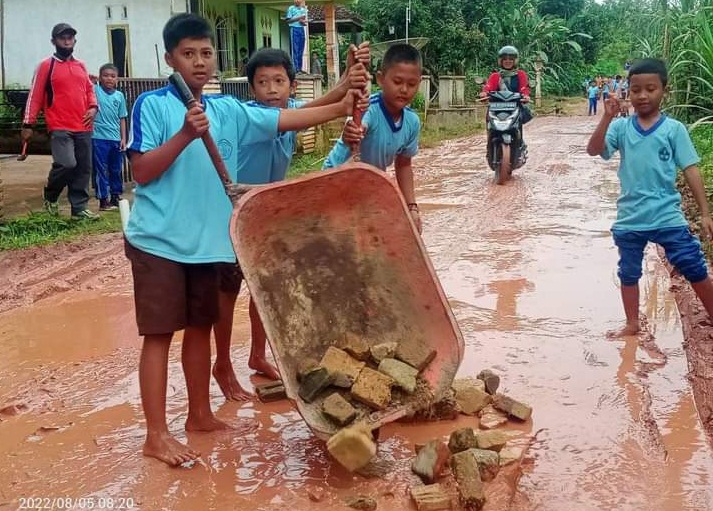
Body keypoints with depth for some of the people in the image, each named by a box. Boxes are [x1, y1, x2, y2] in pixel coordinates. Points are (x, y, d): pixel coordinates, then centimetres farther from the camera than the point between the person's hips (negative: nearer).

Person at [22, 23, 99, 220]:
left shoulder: (81, 66, 15)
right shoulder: (46, 66, 0)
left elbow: (89, 89, 23)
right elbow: (35, 96, -1)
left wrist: (93, 107, 1)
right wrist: (28, 124, -5)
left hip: (83, 128, 6)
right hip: (60, 128, -5)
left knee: (83, 168, 4)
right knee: (67, 164, -18)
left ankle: (79, 208, 12)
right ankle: (50, 196, 8)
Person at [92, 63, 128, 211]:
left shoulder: (119, 95, 8)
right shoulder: (94, 90, 0)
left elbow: (122, 119, 11)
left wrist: (123, 138, 7)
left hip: (116, 139, 4)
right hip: (99, 138, -4)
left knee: (116, 170, 12)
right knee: (101, 170, 0)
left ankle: (116, 197, 24)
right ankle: (103, 200, 5)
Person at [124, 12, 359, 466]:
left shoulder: (227, 110, 7)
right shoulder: (152, 104, -7)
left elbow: (288, 119, 4)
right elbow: (142, 172, -13)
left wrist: (341, 108, -4)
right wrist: (185, 135, -22)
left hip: (207, 238, 6)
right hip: (158, 240, -5)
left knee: (200, 326, 14)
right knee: (160, 332, -1)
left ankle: (201, 414, 28)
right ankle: (157, 434, 6)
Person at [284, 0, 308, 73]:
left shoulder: (304, 9, 17)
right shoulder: (291, 8, 1)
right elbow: (288, 20, -5)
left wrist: (303, 22, -4)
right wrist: (298, 18, -15)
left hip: (302, 29, 5)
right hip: (294, 29, -5)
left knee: (301, 50, 4)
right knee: (295, 50, -8)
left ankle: (300, 68, 7)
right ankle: (296, 69, -9)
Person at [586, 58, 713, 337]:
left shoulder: (674, 129, -4)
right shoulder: (621, 127, -1)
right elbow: (593, 150, -13)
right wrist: (607, 117, -25)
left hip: (667, 217, -2)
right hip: (629, 219, 2)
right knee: (629, 273, 15)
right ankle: (632, 324, 32)